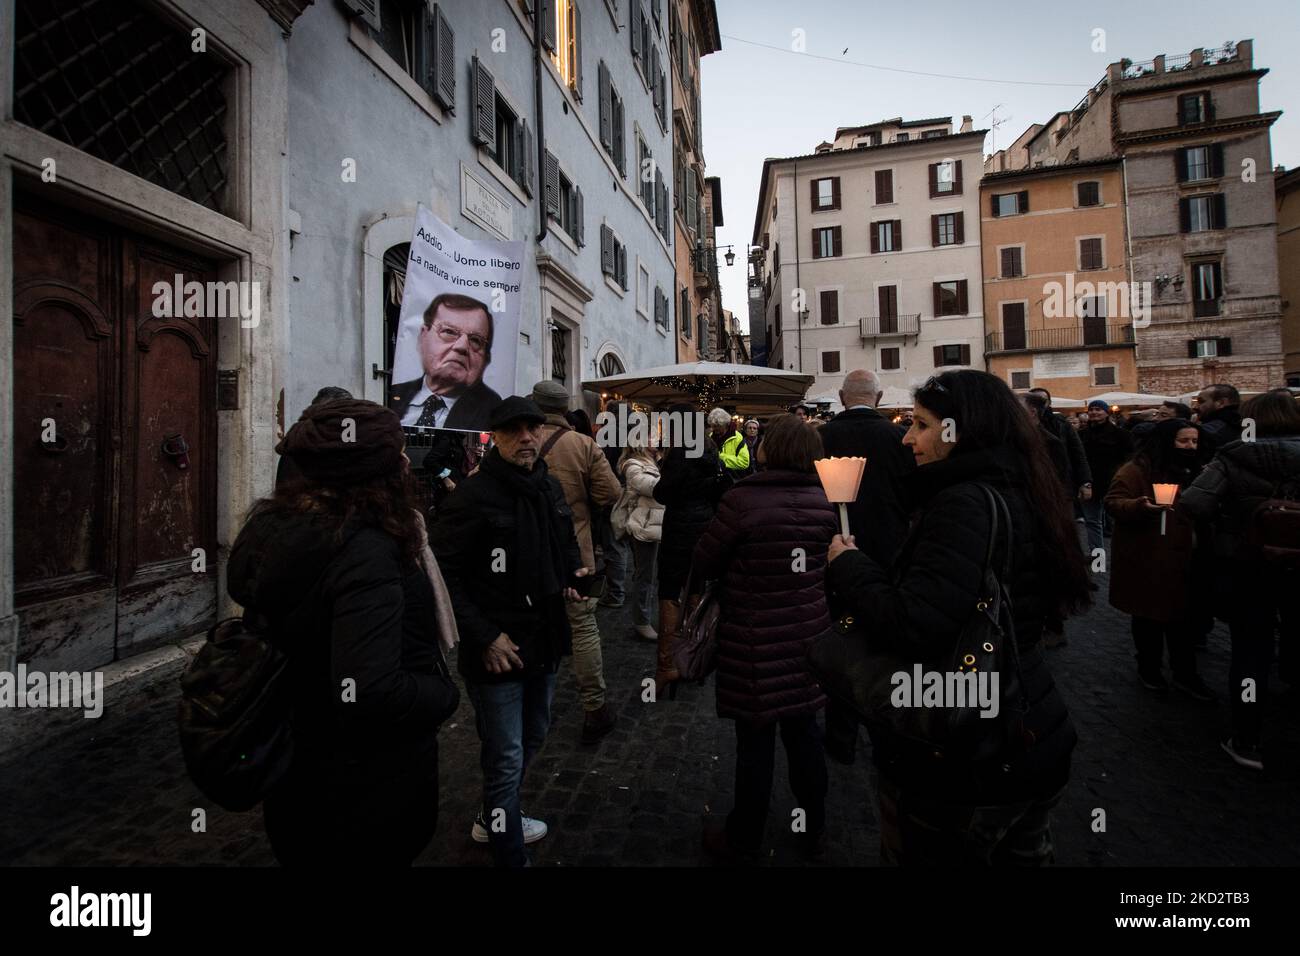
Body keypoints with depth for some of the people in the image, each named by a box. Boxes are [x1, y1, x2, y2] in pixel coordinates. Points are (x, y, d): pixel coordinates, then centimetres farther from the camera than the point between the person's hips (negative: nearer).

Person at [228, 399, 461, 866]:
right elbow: (371, 694, -39)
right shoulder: (364, 552, -33)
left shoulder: (274, 528, -5)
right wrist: (446, 693, -21)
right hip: (371, 785, -7)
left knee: (307, 851, 30)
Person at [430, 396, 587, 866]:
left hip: (545, 642, 9)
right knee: (506, 758, 4)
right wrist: (484, 637, -19)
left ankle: (494, 819, 51)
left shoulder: (549, 487, 5)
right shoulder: (474, 495, -18)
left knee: (533, 736, 25)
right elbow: (441, 574, -18)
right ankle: (510, 853, 27)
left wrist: (573, 571, 2)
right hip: (498, 650, -8)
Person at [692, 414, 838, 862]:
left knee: (756, 740, 9)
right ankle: (814, 827, 40)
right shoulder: (823, 502, -2)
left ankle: (743, 841, 29)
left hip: (755, 639, -5)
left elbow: (704, 563, -9)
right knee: (803, 729, 20)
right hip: (807, 633, 5)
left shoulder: (742, 499, -20)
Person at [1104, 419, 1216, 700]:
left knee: (1183, 617, 9)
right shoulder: (1135, 470, -12)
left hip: (1181, 557, 6)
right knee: (1148, 615, 8)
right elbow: (1113, 503, -19)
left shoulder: (1190, 470, 12)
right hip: (1145, 559, -6)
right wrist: (1140, 506, -37)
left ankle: (1185, 674, 22)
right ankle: (1148, 668, 24)